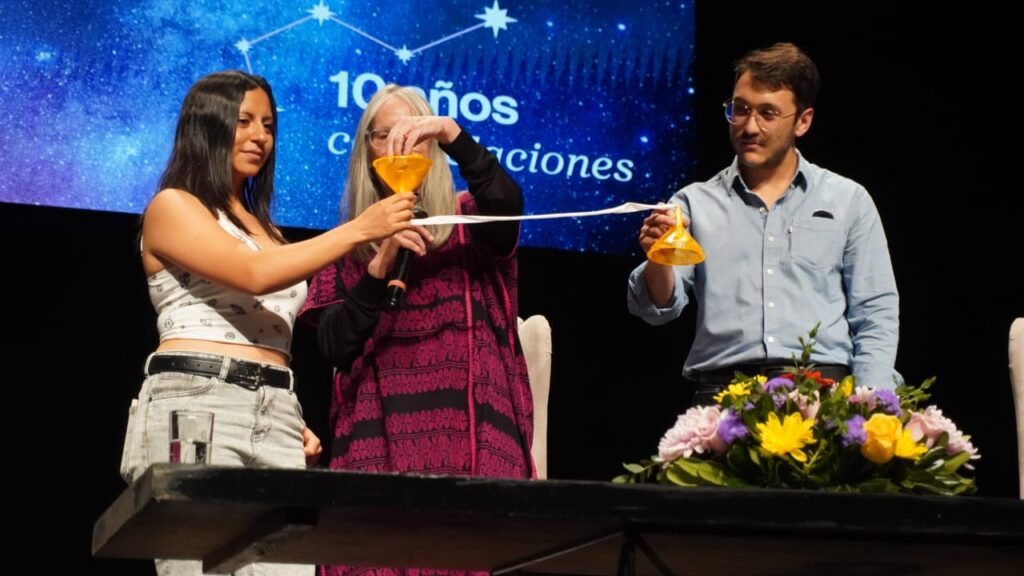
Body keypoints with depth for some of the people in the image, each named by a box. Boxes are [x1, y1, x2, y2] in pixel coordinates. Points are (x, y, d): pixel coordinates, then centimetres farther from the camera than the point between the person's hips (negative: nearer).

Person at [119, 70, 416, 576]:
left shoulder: (262, 227, 26)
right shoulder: (172, 206, 3)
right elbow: (254, 275, -14)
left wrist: (294, 421, 10)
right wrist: (358, 229, -15)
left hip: (273, 416, 6)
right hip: (195, 408, -6)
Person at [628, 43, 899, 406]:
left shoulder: (848, 201, 15)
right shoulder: (695, 204, 14)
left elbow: (876, 315, 12)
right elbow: (659, 308, 7)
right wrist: (659, 261, -15)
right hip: (721, 388, 0)